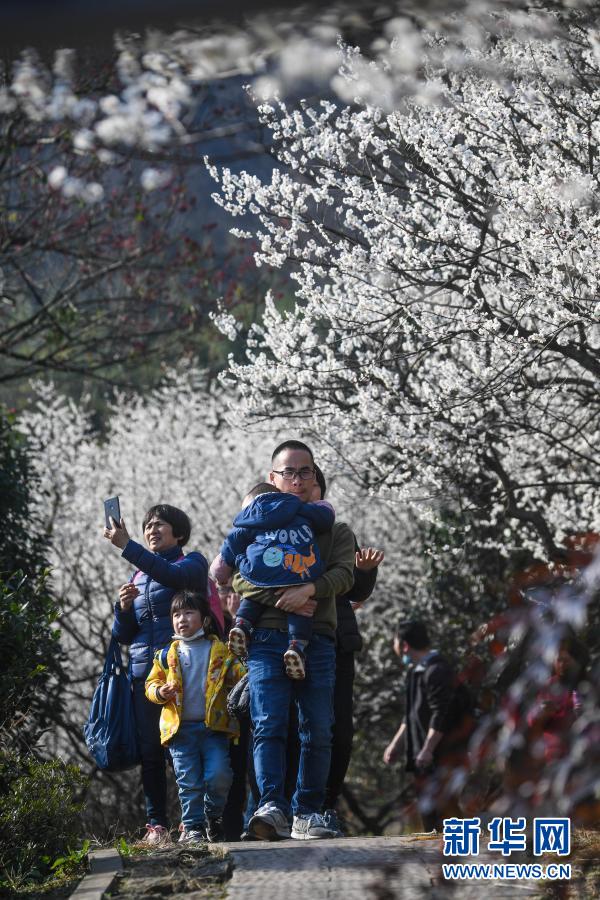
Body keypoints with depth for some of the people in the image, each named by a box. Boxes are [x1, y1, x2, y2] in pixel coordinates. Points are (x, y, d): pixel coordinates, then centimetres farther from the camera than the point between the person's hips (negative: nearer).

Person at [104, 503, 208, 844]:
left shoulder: (193, 563, 7)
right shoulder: (137, 577, 22)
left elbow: (172, 575, -19)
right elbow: (124, 636, 21)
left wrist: (126, 546, -22)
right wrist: (124, 608, 0)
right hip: (145, 673, 5)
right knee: (150, 750, -1)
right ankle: (156, 825, -1)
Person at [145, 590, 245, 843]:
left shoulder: (220, 651, 5)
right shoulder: (167, 656, 9)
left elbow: (241, 675, 4)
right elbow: (151, 683, 14)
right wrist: (159, 692, -8)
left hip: (213, 726, -1)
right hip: (180, 728, 1)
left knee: (219, 775, -11)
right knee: (189, 781, -1)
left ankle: (213, 816, 13)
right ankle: (193, 826, 8)